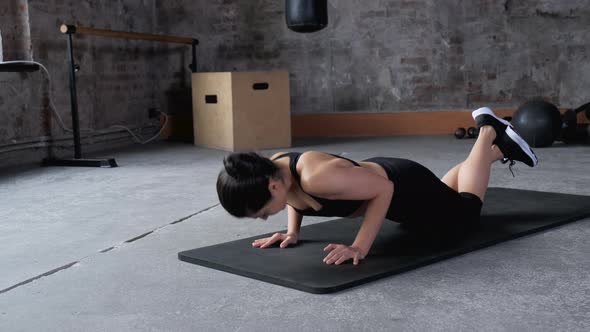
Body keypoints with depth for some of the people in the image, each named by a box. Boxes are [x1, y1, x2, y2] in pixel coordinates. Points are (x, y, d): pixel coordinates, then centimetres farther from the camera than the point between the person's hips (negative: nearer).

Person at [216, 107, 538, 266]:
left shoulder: (318, 176, -46)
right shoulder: (272, 169, -22)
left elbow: (384, 188, -34)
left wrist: (360, 247, -37)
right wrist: (293, 231, -12)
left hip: (405, 187, -7)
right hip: (373, 175, 7)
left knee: (466, 210, 26)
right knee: (445, 196, 37)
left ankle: (489, 131, 39)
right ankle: (498, 150, 54)